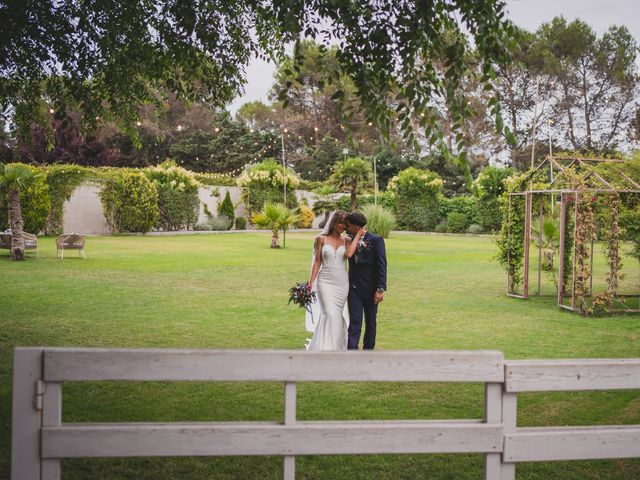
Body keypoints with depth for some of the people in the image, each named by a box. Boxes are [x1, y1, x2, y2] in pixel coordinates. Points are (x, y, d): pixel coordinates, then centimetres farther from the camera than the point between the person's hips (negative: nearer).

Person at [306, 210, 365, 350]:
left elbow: (349, 254, -15)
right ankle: (324, 348, -11)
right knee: (329, 314, -16)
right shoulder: (321, 239, 2)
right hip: (325, 282, -3)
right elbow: (317, 263, 4)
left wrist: (358, 235, -9)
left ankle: (336, 347, 17)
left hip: (342, 283, 3)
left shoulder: (347, 240, 8)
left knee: (338, 315, 7)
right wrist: (310, 283, 0)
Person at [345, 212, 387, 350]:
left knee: (370, 323, 11)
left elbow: (382, 266, -12)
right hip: (354, 288, 3)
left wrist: (380, 289, -18)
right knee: (354, 322, -5)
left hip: (370, 289, -3)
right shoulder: (350, 241, 6)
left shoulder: (376, 240, -9)